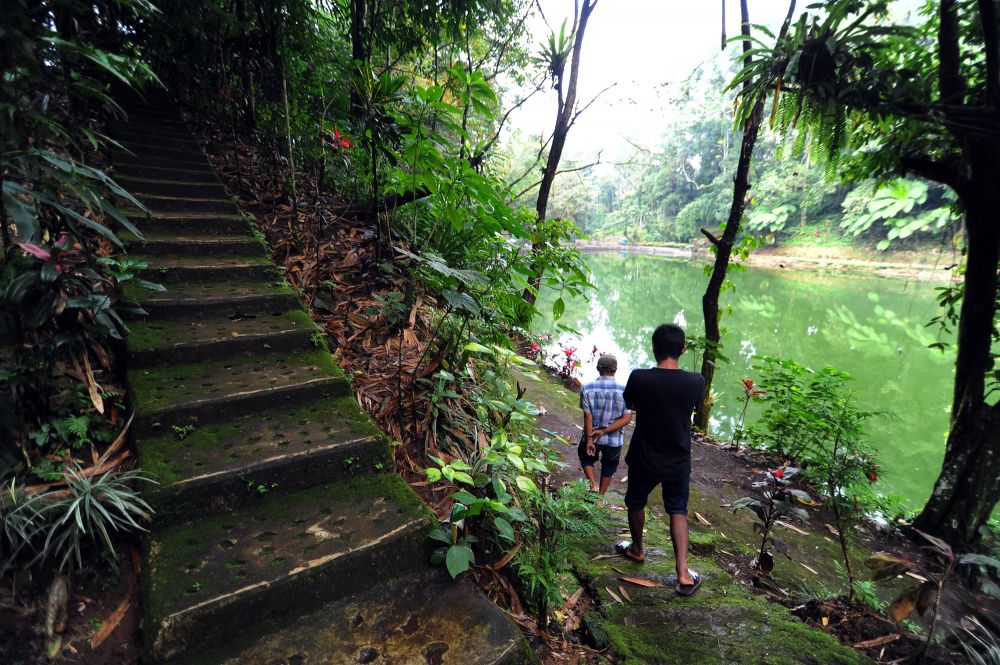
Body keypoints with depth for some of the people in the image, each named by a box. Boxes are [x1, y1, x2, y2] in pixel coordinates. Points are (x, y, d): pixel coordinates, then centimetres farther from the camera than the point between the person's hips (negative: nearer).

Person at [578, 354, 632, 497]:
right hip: (614, 439, 1)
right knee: (609, 467, 24)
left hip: (592, 437, 0)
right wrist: (604, 431, -15)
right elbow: (627, 419, -16)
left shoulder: (587, 389, -14)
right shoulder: (624, 391, -13)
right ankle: (600, 495, 33)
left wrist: (589, 440, -9)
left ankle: (593, 485, 11)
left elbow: (588, 417, -14)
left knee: (586, 458, 28)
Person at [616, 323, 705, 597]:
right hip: (679, 462, 2)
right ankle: (683, 574, 18)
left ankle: (637, 549, 47)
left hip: (645, 460, -1)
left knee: (636, 503, 24)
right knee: (678, 511, 22)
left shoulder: (639, 378, -23)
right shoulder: (696, 382, -17)